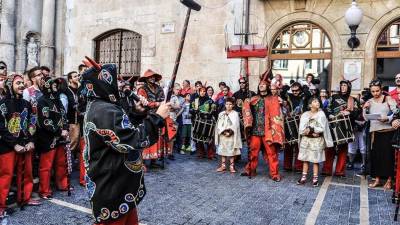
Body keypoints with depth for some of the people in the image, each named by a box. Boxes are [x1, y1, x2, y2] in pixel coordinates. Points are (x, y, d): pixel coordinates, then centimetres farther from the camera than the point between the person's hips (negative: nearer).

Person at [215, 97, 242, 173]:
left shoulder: (235, 114, 0)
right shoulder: (221, 114, 8)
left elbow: (235, 125, -7)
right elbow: (219, 125, 2)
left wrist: (229, 132, -14)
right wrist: (224, 131, -10)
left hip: (231, 135, -3)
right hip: (222, 135, 3)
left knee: (231, 151, 1)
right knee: (222, 150, 7)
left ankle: (231, 166, 9)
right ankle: (223, 165, 16)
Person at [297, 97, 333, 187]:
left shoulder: (321, 114, -2)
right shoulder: (305, 115, 3)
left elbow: (322, 129, -9)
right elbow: (301, 129, -5)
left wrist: (310, 129, -11)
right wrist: (312, 132, -16)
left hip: (317, 140, -2)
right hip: (306, 139, 2)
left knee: (315, 160, 2)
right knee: (305, 159, 8)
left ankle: (315, 178, 11)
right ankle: (304, 177, 17)